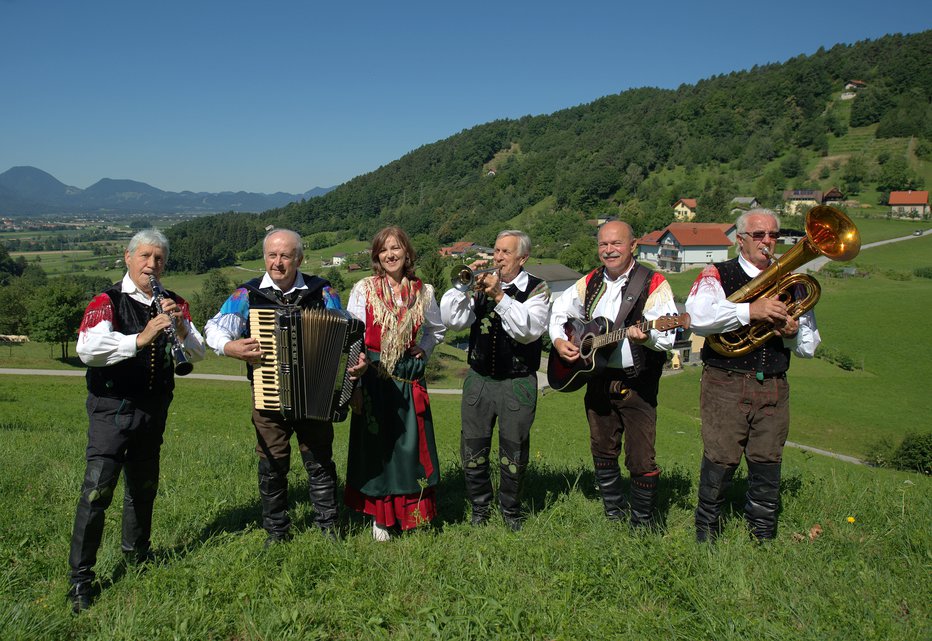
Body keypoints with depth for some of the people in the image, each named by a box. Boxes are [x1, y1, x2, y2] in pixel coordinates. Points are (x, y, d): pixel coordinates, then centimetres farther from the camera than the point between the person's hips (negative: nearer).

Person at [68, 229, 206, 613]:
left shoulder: (173, 304, 6)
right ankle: (80, 578, 3)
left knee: (143, 486, 18)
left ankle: (136, 554, 38)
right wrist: (140, 339, -37)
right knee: (98, 489, -9)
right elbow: (88, 350, -26)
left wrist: (179, 325, -17)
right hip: (113, 408, -5)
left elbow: (197, 354, 1)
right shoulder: (107, 302, -9)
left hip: (153, 410, 5)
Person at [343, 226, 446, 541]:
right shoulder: (364, 288, -1)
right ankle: (380, 517, 18)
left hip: (408, 378, 2)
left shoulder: (422, 292, 5)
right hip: (373, 376, -2)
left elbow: (436, 329, 21)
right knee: (376, 443, 4)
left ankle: (412, 511, 21)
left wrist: (423, 351, 5)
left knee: (410, 443, 4)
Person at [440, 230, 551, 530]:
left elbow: (529, 330, -20)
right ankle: (480, 509, 27)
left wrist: (499, 296, -23)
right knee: (473, 452, 8)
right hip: (479, 379, 3)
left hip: (518, 384, -3)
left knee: (513, 455, 6)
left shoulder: (537, 288, -2)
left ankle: (510, 512, 26)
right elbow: (451, 319, -3)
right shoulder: (481, 284, 7)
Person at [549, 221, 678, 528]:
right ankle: (614, 514, 32)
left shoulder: (653, 284, -8)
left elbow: (666, 338, -17)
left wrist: (644, 336, -38)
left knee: (641, 460, -3)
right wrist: (559, 340, 0)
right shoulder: (590, 282, 9)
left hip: (636, 384, -5)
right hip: (598, 381, 5)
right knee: (603, 451, 15)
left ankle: (642, 523, 16)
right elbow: (560, 310, 18)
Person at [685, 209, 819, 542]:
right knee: (719, 465, -3)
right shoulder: (717, 275, 3)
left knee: (767, 469, 6)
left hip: (773, 389, 4)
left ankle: (763, 542, 21)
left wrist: (794, 332, -4)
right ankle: (706, 539, 13)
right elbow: (697, 317, -18)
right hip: (725, 386, -4)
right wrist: (750, 310, -25)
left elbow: (809, 349, 18)